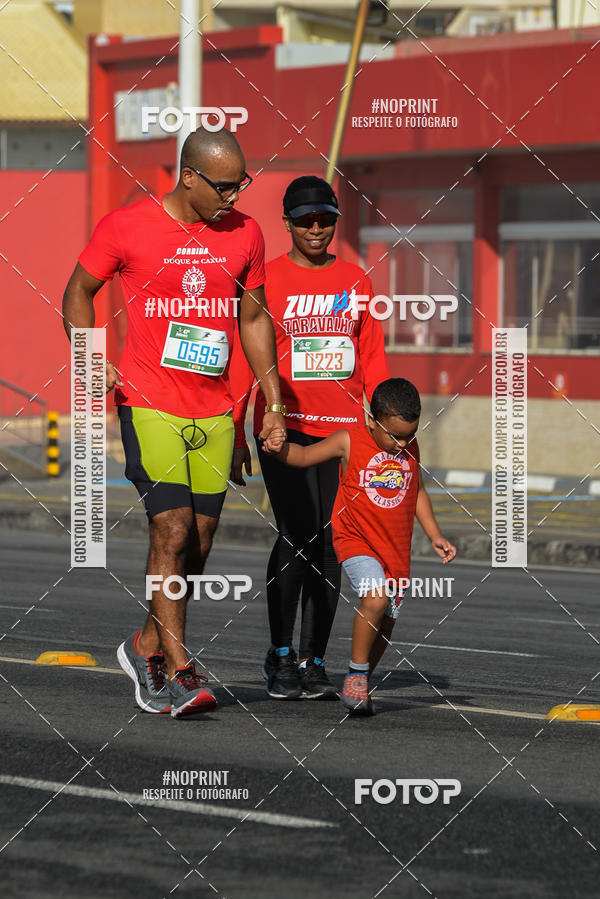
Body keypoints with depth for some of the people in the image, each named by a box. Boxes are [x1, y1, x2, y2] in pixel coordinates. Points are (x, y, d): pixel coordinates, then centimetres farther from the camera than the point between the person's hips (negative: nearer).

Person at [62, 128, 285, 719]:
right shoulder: (126, 227, -6)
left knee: (198, 543, 6)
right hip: (149, 404, -5)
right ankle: (179, 671, -11)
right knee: (172, 530, -14)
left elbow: (254, 318, 18)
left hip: (214, 413, 5)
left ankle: (147, 646, 25)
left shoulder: (244, 235, 7)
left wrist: (273, 399, 13)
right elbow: (78, 293, 6)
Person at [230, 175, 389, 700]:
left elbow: (373, 361, 15)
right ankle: (279, 657, -2)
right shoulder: (266, 280, 1)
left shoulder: (356, 281, 12)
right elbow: (242, 362, 1)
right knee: (297, 535, -14)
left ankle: (313, 661, 8)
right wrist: (236, 436, -3)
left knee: (331, 543, 1)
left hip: (343, 428, 3)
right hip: (284, 426, -3)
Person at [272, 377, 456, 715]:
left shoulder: (410, 447, 5)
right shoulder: (350, 443, -7)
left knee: (386, 621, 7)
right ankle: (356, 676, -13)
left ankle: (361, 686, 28)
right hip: (356, 540, -5)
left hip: (397, 548, 5)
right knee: (376, 596, -27)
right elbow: (304, 456, 1)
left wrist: (435, 535, 14)